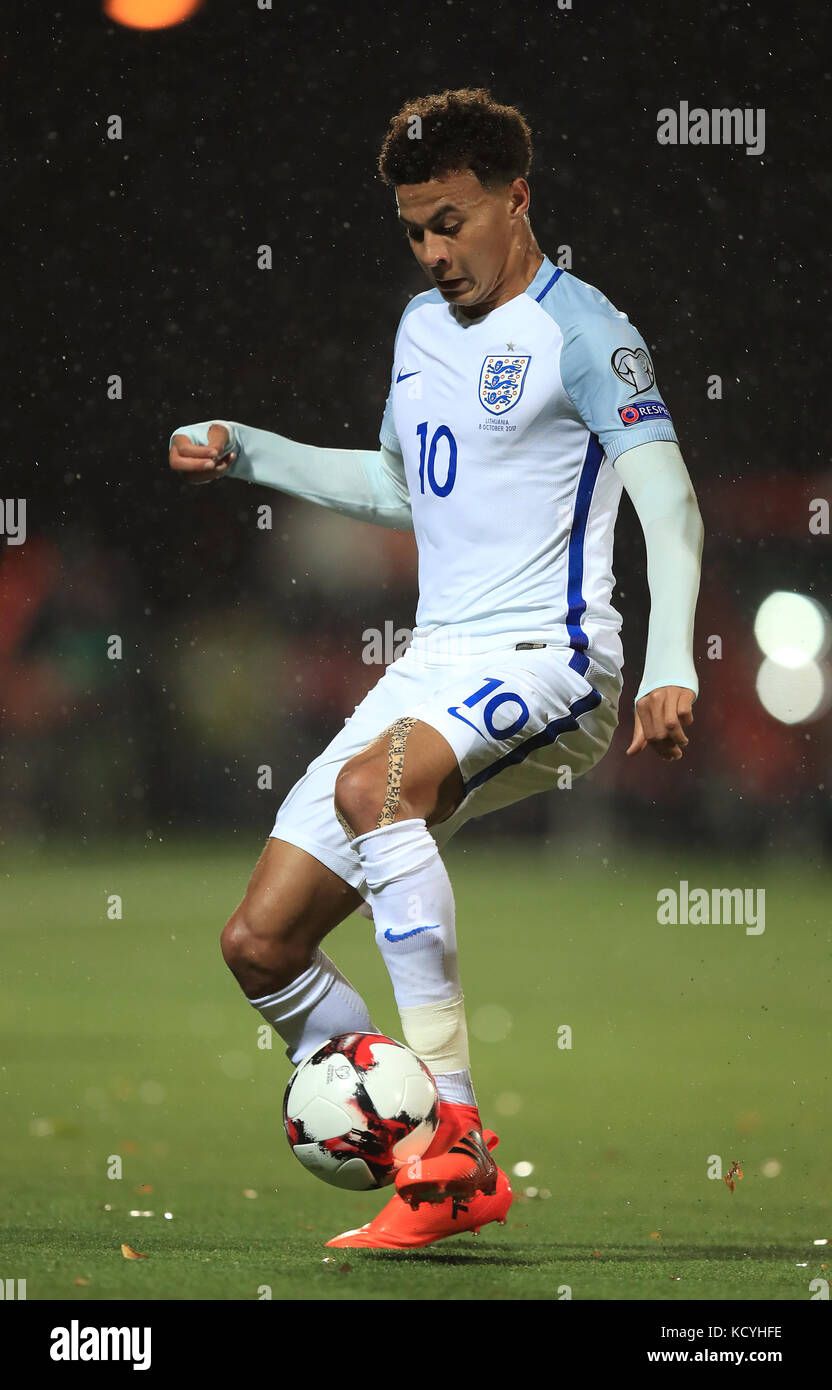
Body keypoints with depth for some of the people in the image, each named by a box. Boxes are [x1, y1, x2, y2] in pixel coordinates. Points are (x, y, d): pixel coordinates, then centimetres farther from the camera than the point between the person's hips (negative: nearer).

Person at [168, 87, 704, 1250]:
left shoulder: (576, 328, -7)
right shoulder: (423, 325, 18)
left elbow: (669, 502, -16)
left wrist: (671, 667, -29)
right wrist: (244, 453, 25)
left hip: (545, 659, -8)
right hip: (434, 664, 8)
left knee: (373, 783, -38)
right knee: (261, 943, -2)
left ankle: (455, 1133, -37)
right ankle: (443, 1180, 6)